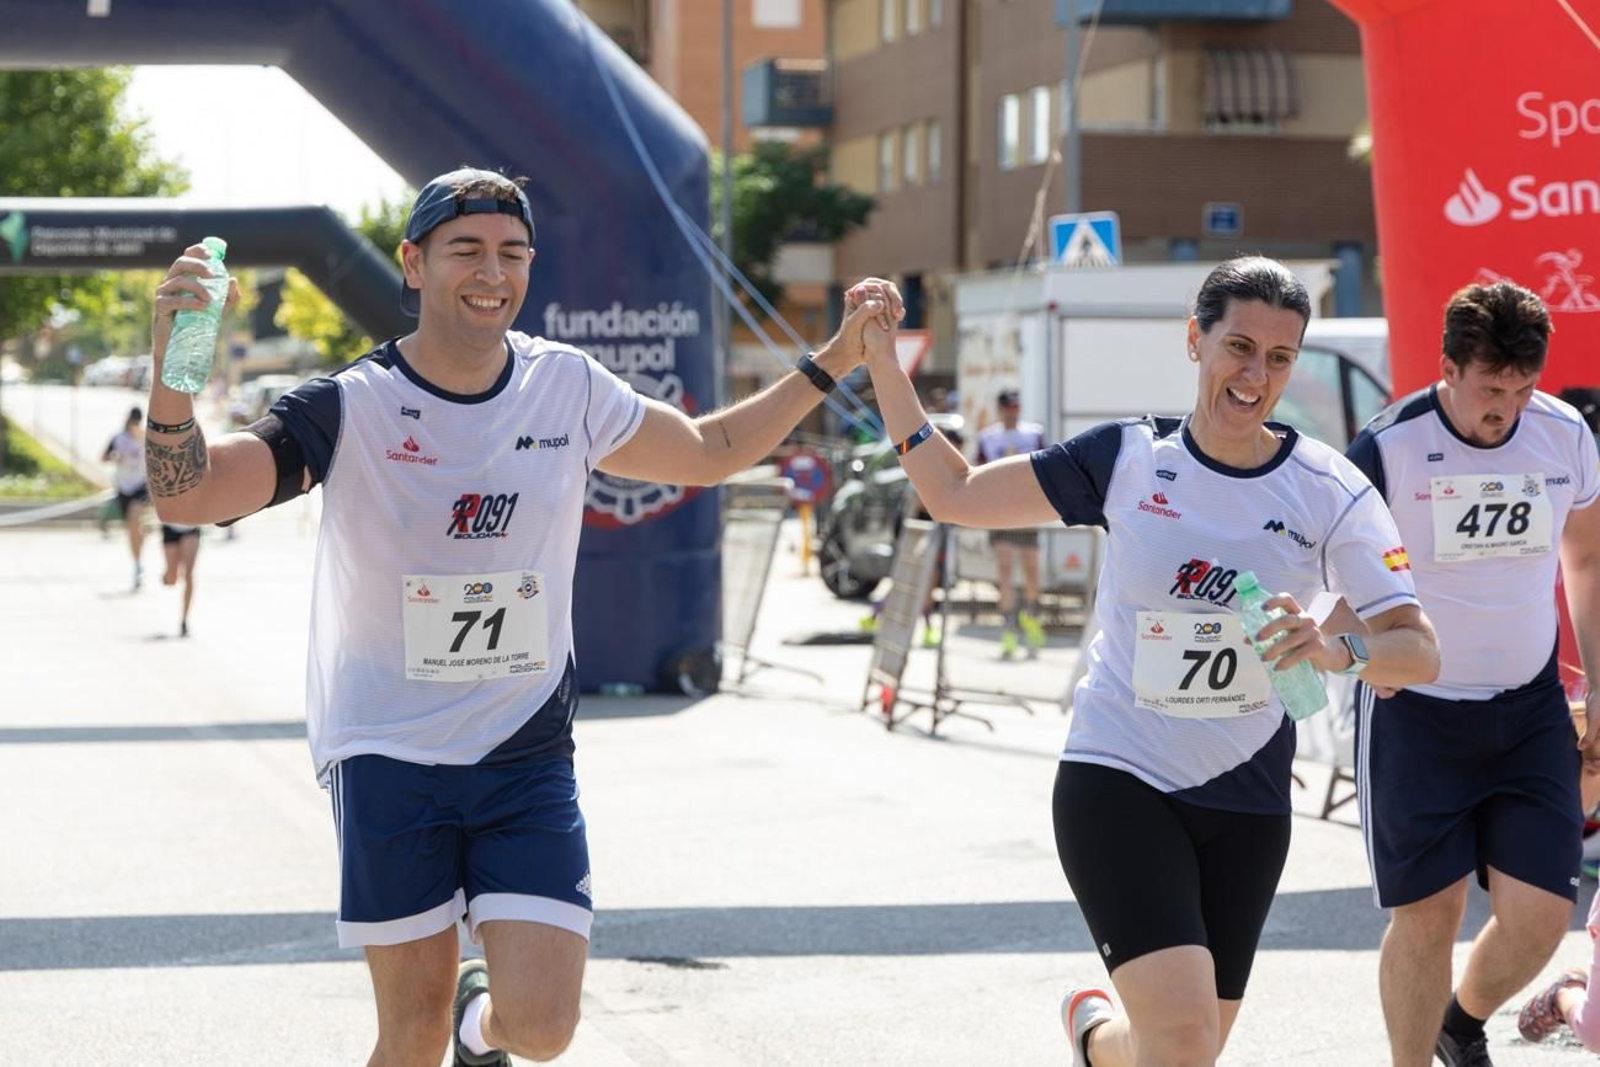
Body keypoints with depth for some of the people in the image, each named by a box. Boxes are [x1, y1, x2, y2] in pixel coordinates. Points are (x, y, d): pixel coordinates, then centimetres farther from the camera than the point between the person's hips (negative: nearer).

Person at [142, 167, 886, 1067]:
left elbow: (708, 451, 19)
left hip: (529, 756, 2)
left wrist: (835, 361, 12)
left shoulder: (570, 389, 2)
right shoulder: (351, 408, -10)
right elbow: (186, 497, -20)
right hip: (387, 755, -2)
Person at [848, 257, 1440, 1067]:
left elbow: (1420, 651, -10)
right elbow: (954, 494, 1)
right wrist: (881, 360, -3)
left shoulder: (1330, 491, -6)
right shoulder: (1128, 459, -5)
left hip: (1245, 801, 3)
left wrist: (1339, 649, -31)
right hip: (1117, 782, -2)